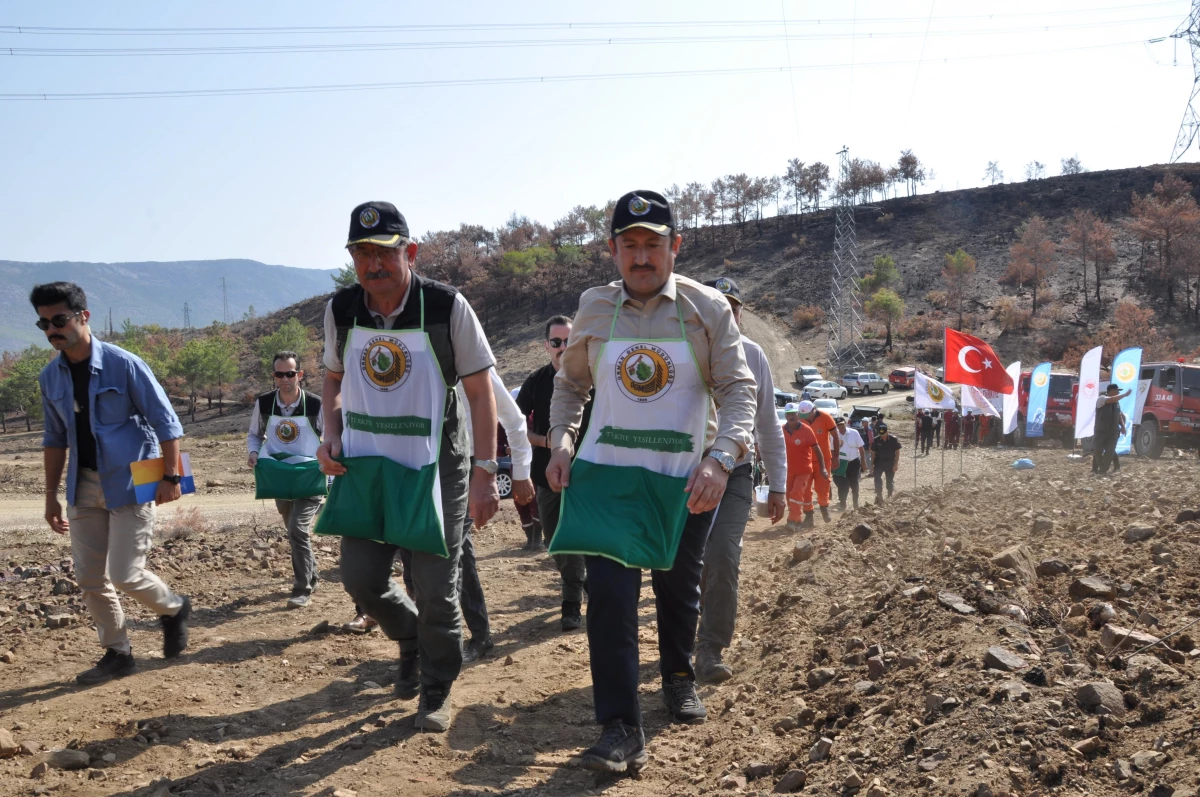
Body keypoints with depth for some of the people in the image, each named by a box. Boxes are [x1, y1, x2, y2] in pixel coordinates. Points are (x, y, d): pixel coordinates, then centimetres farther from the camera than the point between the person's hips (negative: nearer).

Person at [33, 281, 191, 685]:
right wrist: (51, 495, 13)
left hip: (131, 483, -6)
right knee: (89, 577, 6)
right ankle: (117, 653, 22)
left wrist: (171, 476, -13)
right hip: (85, 485, 6)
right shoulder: (50, 377, 4)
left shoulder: (124, 365, -14)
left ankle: (174, 608, 22)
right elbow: (55, 438, 14)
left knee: (125, 575, -8)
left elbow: (166, 422, -10)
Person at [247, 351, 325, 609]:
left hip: (309, 479, -4)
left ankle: (302, 590, -7)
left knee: (298, 529, -18)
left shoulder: (316, 405, -14)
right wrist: (253, 452, -9)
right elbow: (254, 434, 11)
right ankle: (310, 577, 40)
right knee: (295, 532, 18)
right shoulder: (263, 403, -6)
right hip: (279, 479, 4)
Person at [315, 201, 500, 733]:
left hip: (436, 465, -4)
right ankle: (410, 639, 35)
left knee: (436, 589, 0)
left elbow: (480, 391, -9)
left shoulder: (446, 308, -14)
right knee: (360, 578, 2)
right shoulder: (340, 310, -2)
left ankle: (437, 690, 23)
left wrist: (484, 473, -14)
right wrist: (331, 435, -3)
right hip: (366, 465, 4)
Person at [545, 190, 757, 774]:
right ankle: (621, 727, -5)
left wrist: (720, 458, -24)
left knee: (679, 588, 16)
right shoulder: (594, 308, 1)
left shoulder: (708, 309, -5)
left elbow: (739, 390, -8)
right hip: (607, 472, 0)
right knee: (608, 591, -13)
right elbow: (570, 382, 15)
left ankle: (679, 677, 45)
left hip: (686, 479, 0)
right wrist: (561, 440, -2)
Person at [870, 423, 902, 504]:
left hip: (890, 463, -1)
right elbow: (873, 453, 2)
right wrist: (872, 464, 0)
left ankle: (889, 497, 22)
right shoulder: (876, 440, -6)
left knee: (890, 481, 8)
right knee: (877, 478, -17)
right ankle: (879, 495, -8)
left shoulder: (893, 439, -9)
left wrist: (896, 464, -8)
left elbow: (897, 452, -4)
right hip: (879, 462, 1)